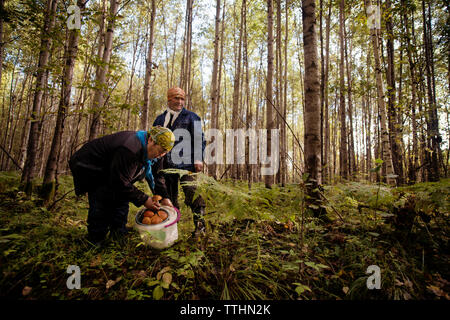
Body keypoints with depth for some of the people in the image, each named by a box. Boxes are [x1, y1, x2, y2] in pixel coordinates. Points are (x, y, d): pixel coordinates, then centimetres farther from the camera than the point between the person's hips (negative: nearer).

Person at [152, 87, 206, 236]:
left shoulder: (191, 117, 9)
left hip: (186, 163, -4)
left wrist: (198, 159, -11)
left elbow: (199, 139, 1)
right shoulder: (160, 119, 20)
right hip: (166, 164, 4)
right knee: (168, 197, 10)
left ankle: (199, 224, 3)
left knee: (193, 193, -9)